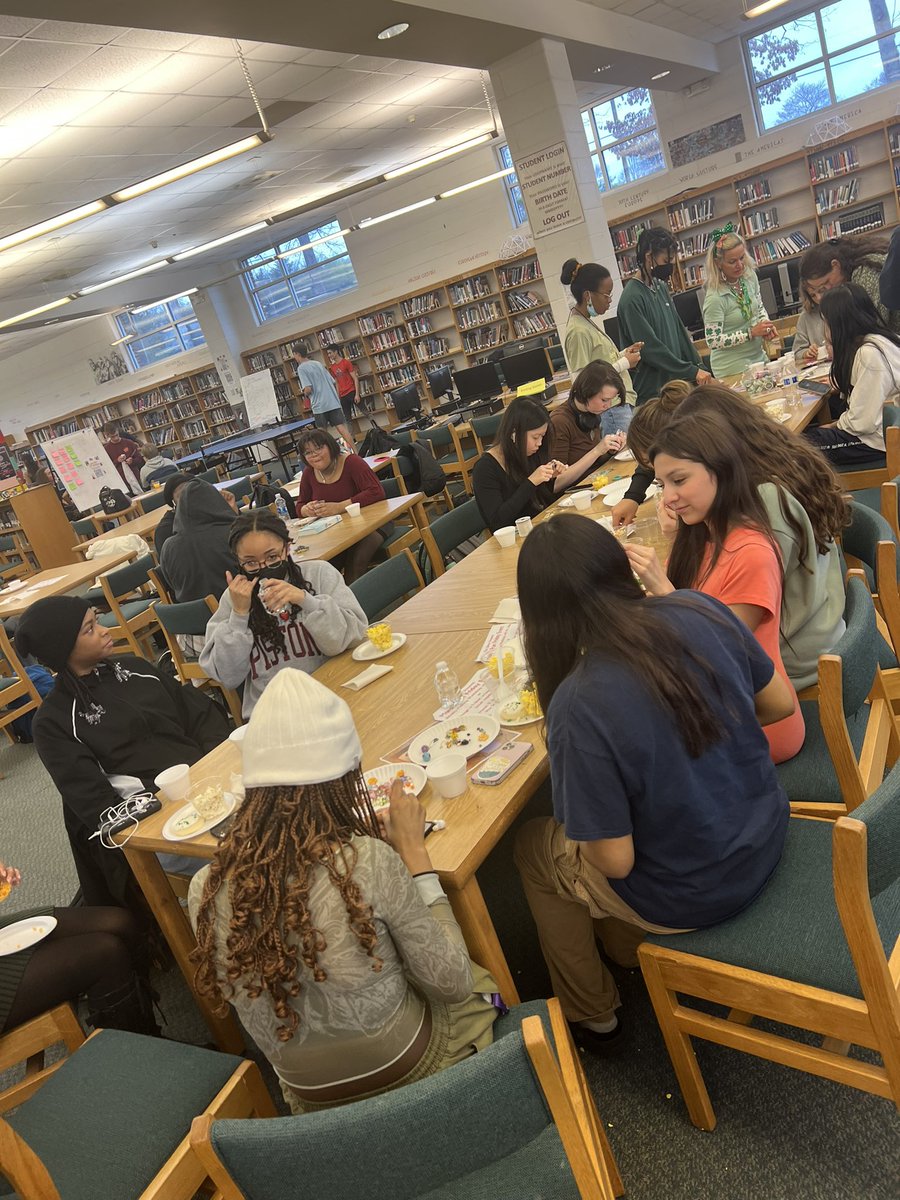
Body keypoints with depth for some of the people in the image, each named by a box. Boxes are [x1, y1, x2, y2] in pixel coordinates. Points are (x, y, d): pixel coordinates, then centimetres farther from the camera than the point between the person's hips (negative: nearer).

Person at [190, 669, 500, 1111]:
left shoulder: (206, 891, -18)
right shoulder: (368, 863, -32)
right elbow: (452, 983, -18)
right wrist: (413, 850, -12)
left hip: (311, 1100, 4)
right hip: (409, 1070, -4)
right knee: (478, 982, 30)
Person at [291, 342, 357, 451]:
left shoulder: (301, 368, -5)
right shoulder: (318, 364, 15)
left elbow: (308, 388, -14)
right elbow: (333, 382, 16)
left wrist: (304, 393, 6)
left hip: (319, 406, -5)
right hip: (333, 402, 5)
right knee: (342, 428, 0)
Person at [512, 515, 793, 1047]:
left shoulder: (578, 705, -33)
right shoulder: (703, 610, -17)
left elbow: (615, 860, -23)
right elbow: (780, 703, -1)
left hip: (690, 897, -6)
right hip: (766, 841, 6)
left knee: (534, 846, 22)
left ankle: (593, 1015, 42)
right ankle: (629, 952, 51)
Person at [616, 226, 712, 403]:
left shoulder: (661, 287, 10)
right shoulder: (632, 299, -16)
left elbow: (679, 331, 15)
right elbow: (650, 349, -20)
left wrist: (700, 367, 8)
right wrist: (692, 371, -17)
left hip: (677, 380, 8)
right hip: (652, 391, -8)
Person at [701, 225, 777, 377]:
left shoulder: (750, 276, -1)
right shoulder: (715, 297, -23)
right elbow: (713, 341, -22)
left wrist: (766, 326, -5)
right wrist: (751, 333, -22)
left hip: (758, 357, 7)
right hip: (733, 368, -7)